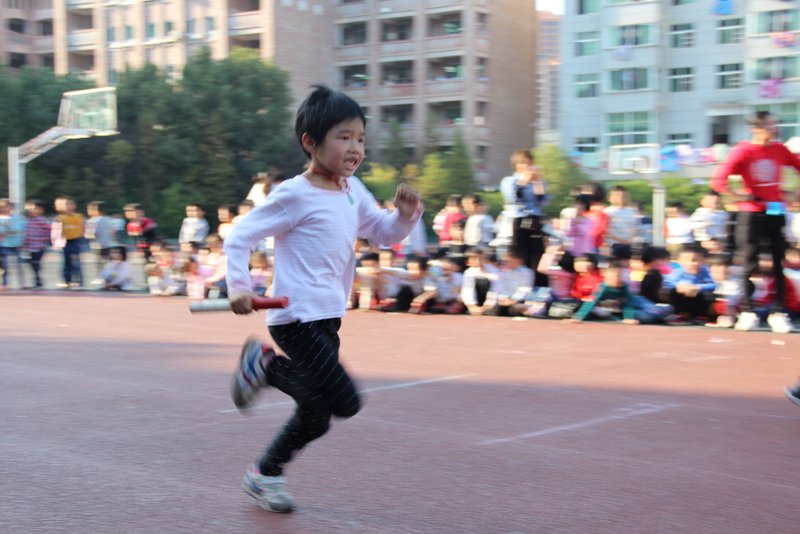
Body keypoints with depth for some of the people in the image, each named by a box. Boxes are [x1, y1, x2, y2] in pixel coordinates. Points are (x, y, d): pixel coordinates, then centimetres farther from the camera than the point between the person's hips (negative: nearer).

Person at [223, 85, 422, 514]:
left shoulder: (353, 192, 9)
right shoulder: (295, 195, -13)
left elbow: (384, 233, 19)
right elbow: (238, 238, -11)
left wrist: (406, 214, -2)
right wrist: (238, 287, -23)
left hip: (329, 319, 8)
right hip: (297, 319, -8)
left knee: (316, 417, 14)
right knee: (345, 402, -16)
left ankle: (264, 475, 34)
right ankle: (264, 363, 3)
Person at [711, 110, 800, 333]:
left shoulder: (780, 149, 5)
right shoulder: (743, 151, -7)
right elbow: (718, 181, -12)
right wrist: (738, 196, -12)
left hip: (776, 213, 4)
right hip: (751, 214, -4)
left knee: (779, 265, 2)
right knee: (749, 265, 1)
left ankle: (778, 314, 7)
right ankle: (747, 313, 9)